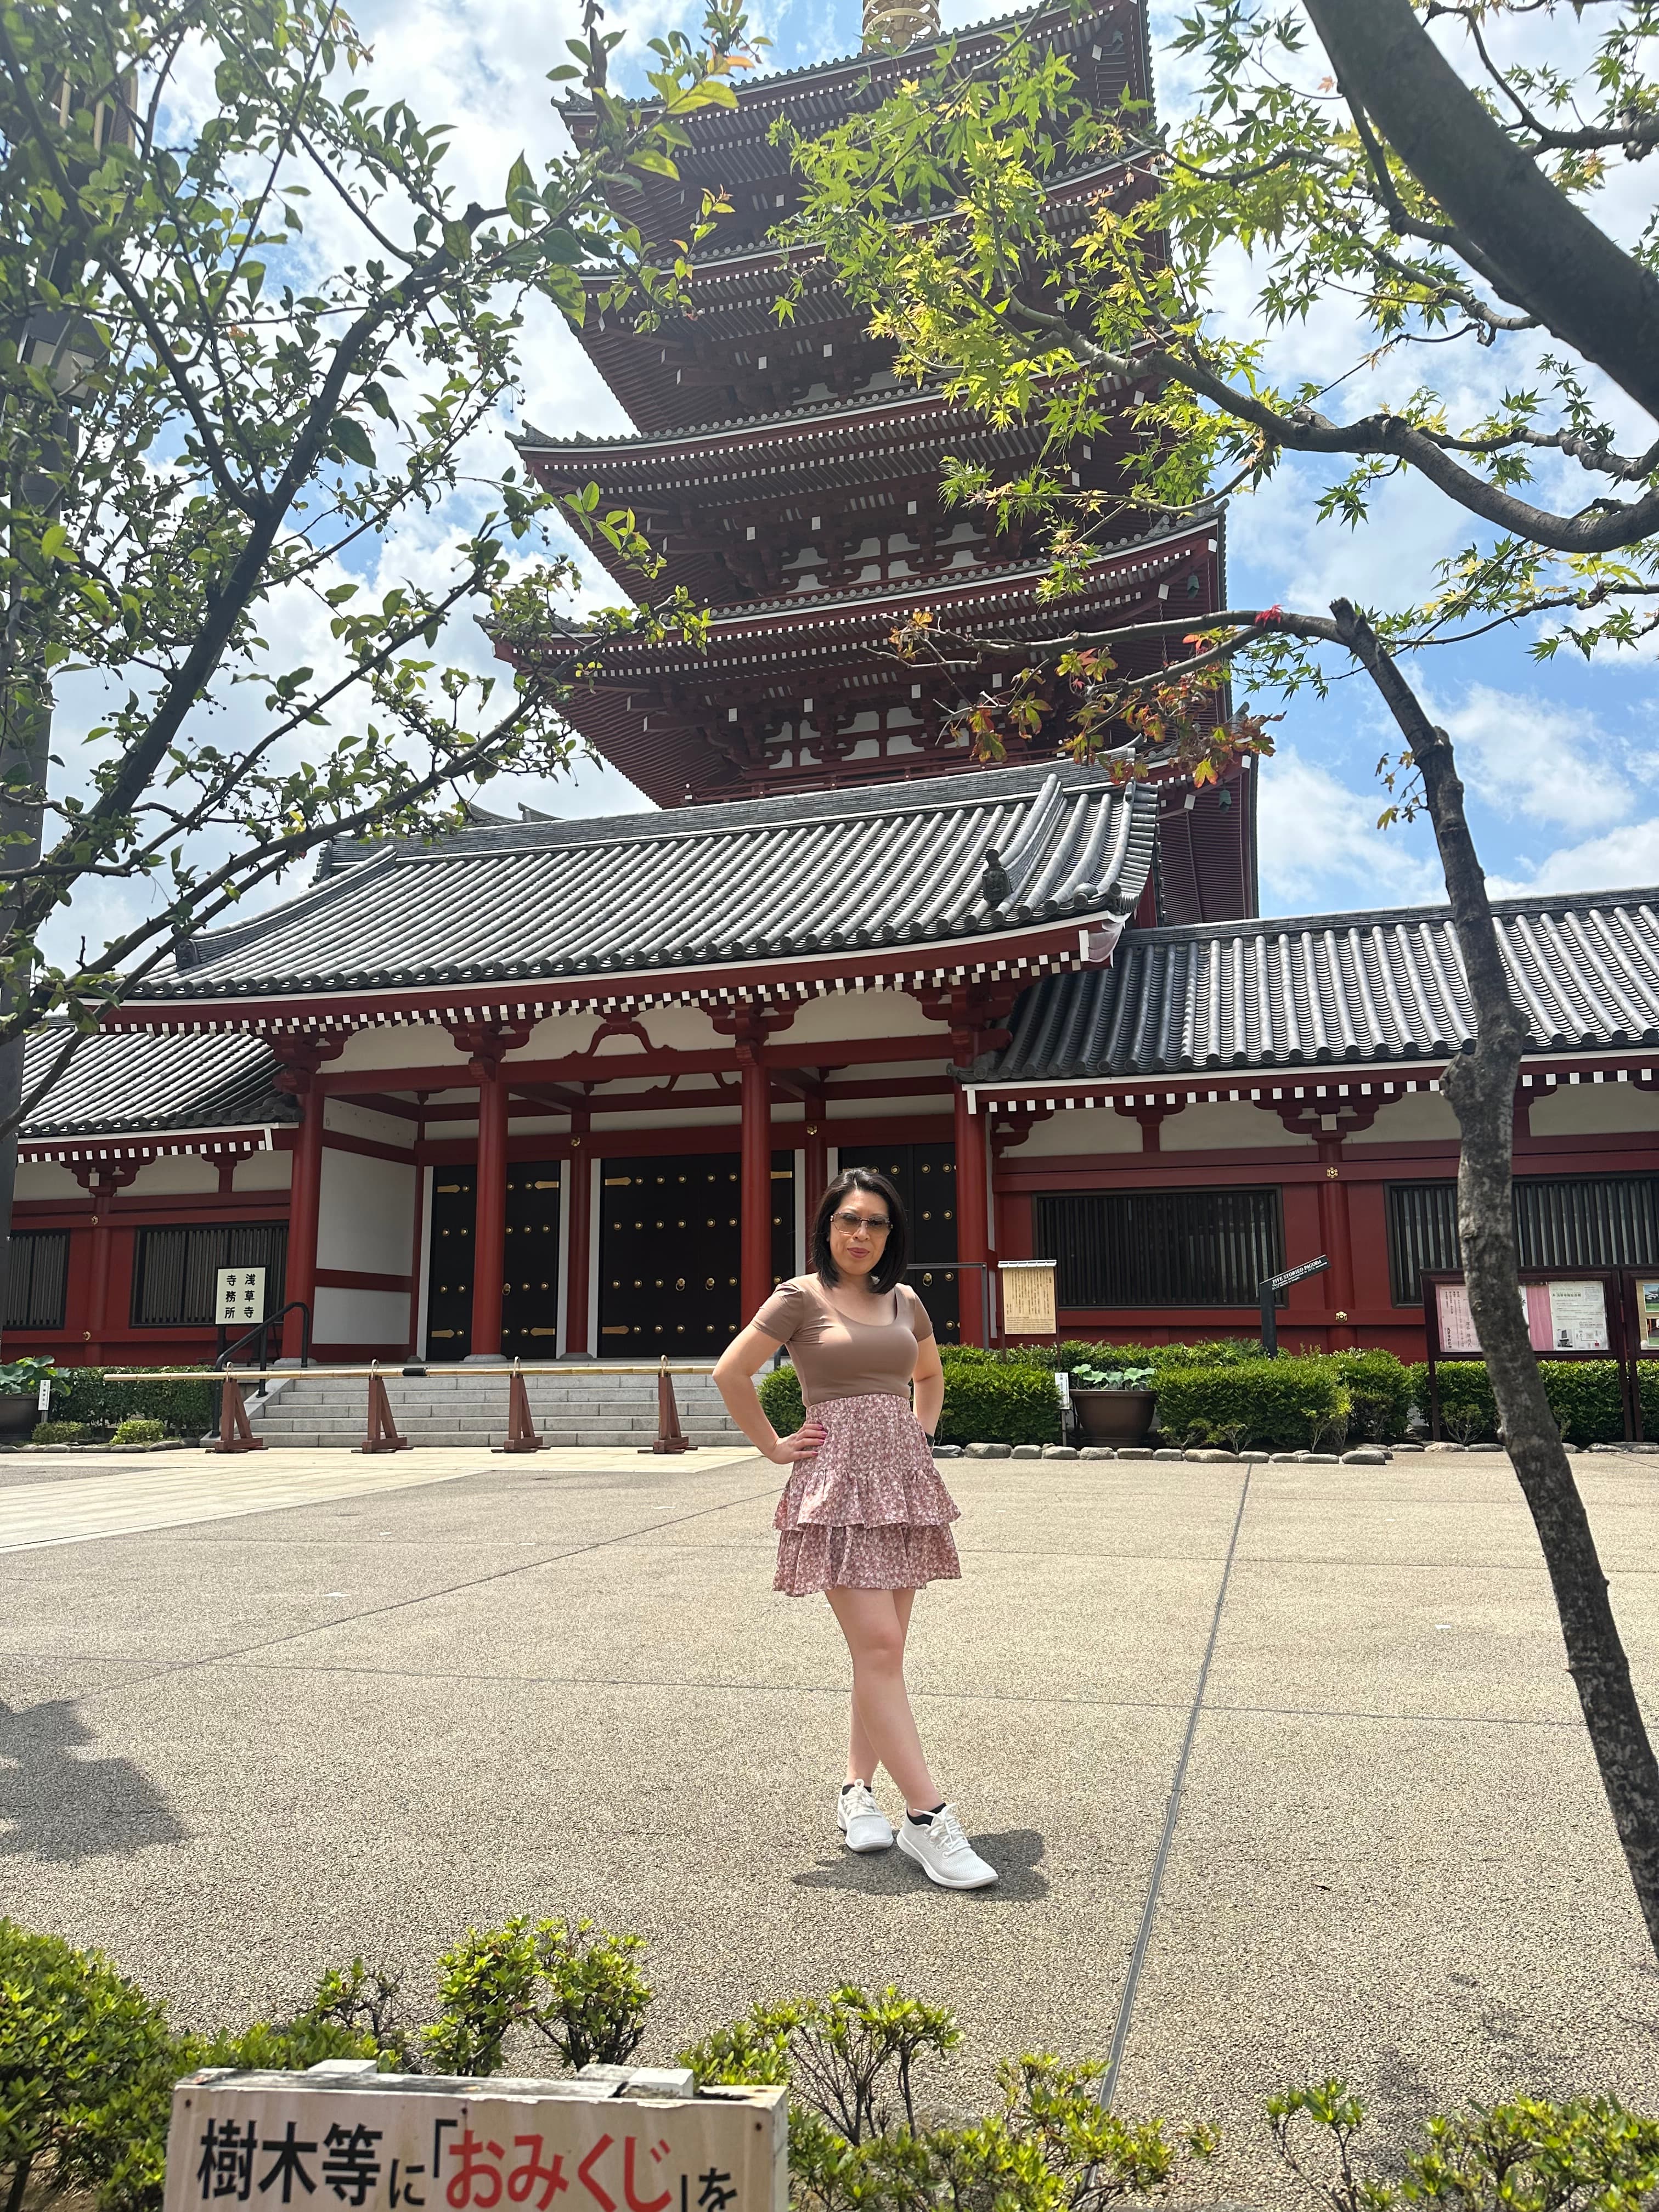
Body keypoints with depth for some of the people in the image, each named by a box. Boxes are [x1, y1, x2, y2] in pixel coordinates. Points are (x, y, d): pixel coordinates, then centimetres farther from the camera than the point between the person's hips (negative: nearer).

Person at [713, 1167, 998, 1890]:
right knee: (878, 1646, -12)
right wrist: (774, 1447, -2)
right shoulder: (800, 1298, -4)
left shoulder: (904, 1302, 11)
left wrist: (920, 1433, 15)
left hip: (904, 1480, 6)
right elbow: (730, 1373, -3)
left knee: (883, 1650, 8)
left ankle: (858, 1790, 22)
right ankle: (928, 1818, -11)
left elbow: (930, 1375, 29)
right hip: (838, 1483, -5)